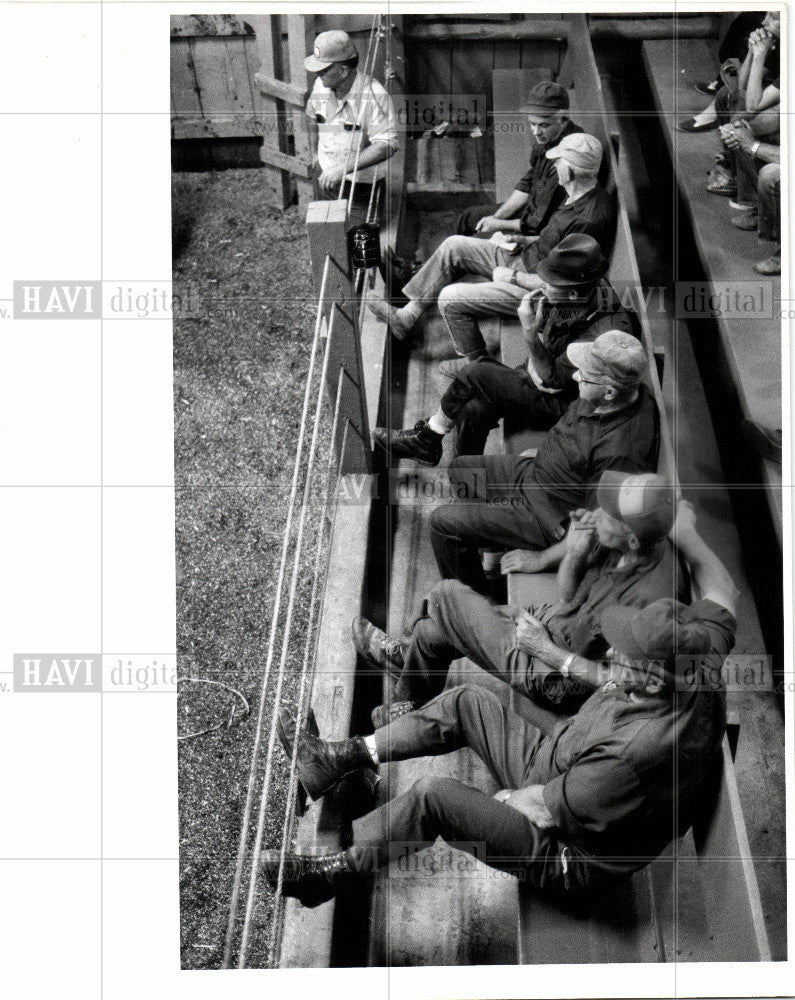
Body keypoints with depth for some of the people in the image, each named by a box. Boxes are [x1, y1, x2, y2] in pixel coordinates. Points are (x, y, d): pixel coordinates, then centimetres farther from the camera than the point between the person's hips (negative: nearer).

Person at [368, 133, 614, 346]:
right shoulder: (578, 195, 0)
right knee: (453, 246, 8)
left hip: (537, 290, -10)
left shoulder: (589, 221, -30)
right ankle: (406, 317, 14)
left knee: (450, 298, -14)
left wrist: (512, 277, -18)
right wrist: (527, 240, 7)